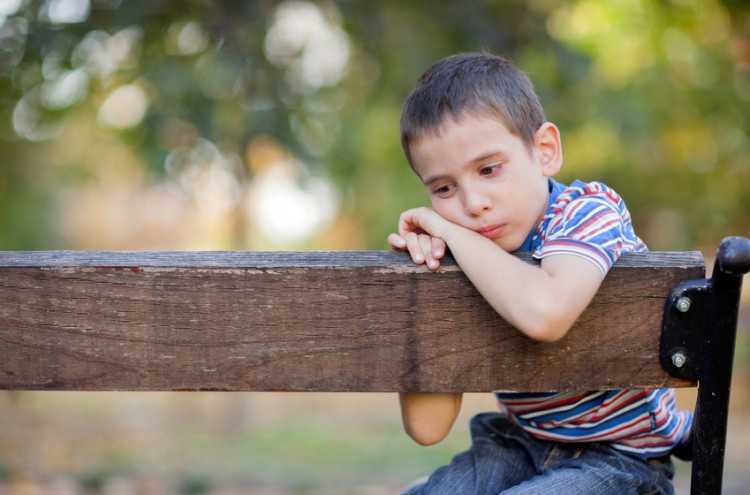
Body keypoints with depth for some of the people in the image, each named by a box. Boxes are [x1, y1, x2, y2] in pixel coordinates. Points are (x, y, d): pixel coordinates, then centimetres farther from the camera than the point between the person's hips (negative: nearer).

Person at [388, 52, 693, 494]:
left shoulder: (587, 211, -19)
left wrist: (453, 234, -30)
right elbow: (428, 428, -11)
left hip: (618, 458, -6)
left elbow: (544, 313, -45)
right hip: (518, 447, 6)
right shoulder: (462, 263, -4)